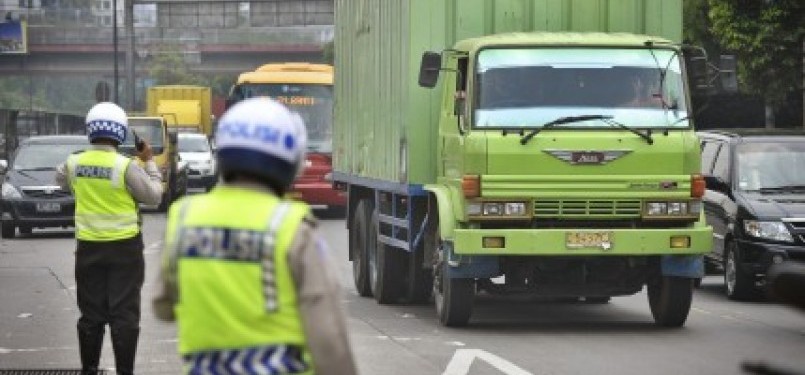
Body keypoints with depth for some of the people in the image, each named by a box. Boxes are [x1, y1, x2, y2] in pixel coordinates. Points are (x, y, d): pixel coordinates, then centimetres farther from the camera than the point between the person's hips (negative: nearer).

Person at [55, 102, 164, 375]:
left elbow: (61, 178, 19)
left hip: (88, 247, 4)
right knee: (124, 314, 2)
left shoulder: (74, 163, -4)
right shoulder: (125, 167, -17)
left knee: (91, 313, 13)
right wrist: (149, 162, 4)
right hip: (124, 248, -4)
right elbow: (154, 196, -7)